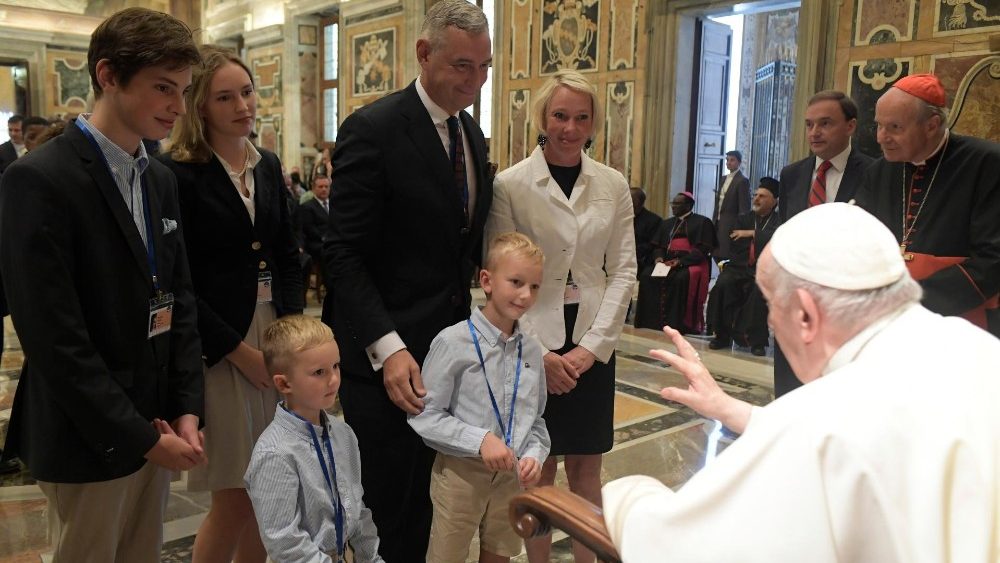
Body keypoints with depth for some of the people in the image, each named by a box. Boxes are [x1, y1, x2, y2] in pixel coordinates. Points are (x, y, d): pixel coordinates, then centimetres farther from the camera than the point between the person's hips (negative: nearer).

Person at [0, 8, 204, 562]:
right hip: (88, 437, -6)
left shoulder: (161, 179, 7)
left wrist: (185, 410, 0)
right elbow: (53, 338, -19)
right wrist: (137, 435, -16)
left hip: (155, 425, 6)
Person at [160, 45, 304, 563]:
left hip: (278, 338, 6)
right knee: (235, 496, 2)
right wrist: (239, 350, -12)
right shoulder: (177, 173, -9)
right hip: (218, 345, -5)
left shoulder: (268, 165, 10)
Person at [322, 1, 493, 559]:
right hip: (386, 359, -6)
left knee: (428, 509, 17)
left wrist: (473, 316, 4)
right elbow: (345, 255, -16)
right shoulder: (373, 129, -12)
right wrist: (387, 347, -23)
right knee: (385, 512, 8)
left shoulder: (471, 131, 10)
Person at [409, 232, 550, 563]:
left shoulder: (532, 350, -1)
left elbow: (536, 420, 9)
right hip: (461, 473, -4)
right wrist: (480, 440, -21)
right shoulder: (454, 342, -16)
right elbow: (424, 416, -15)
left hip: (513, 475, 5)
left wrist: (534, 455, -9)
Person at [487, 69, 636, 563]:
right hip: (532, 343, -2)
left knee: (586, 466, 12)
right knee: (539, 467, 8)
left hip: (593, 344, 3)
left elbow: (623, 271, 2)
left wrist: (591, 345, -6)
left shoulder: (613, 185, 3)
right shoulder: (510, 184, -5)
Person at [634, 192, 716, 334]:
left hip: (691, 263, -5)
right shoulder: (667, 223, 24)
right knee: (647, 275, -23)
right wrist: (658, 257, -6)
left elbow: (703, 249, -7)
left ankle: (675, 323, -31)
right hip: (667, 262, 5)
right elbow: (657, 246, 19)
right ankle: (652, 320, -23)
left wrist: (681, 261, -20)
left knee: (681, 278, -37)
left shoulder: (702, 222, 4)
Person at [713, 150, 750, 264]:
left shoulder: (743, 180, -8)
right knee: (717, 254, 7)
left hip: (730, 224, -8)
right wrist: (714, 220, 13)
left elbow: (744, 207, -12)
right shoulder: (724, 178, 16)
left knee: (727, 256, -9)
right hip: (718, 223, 8)